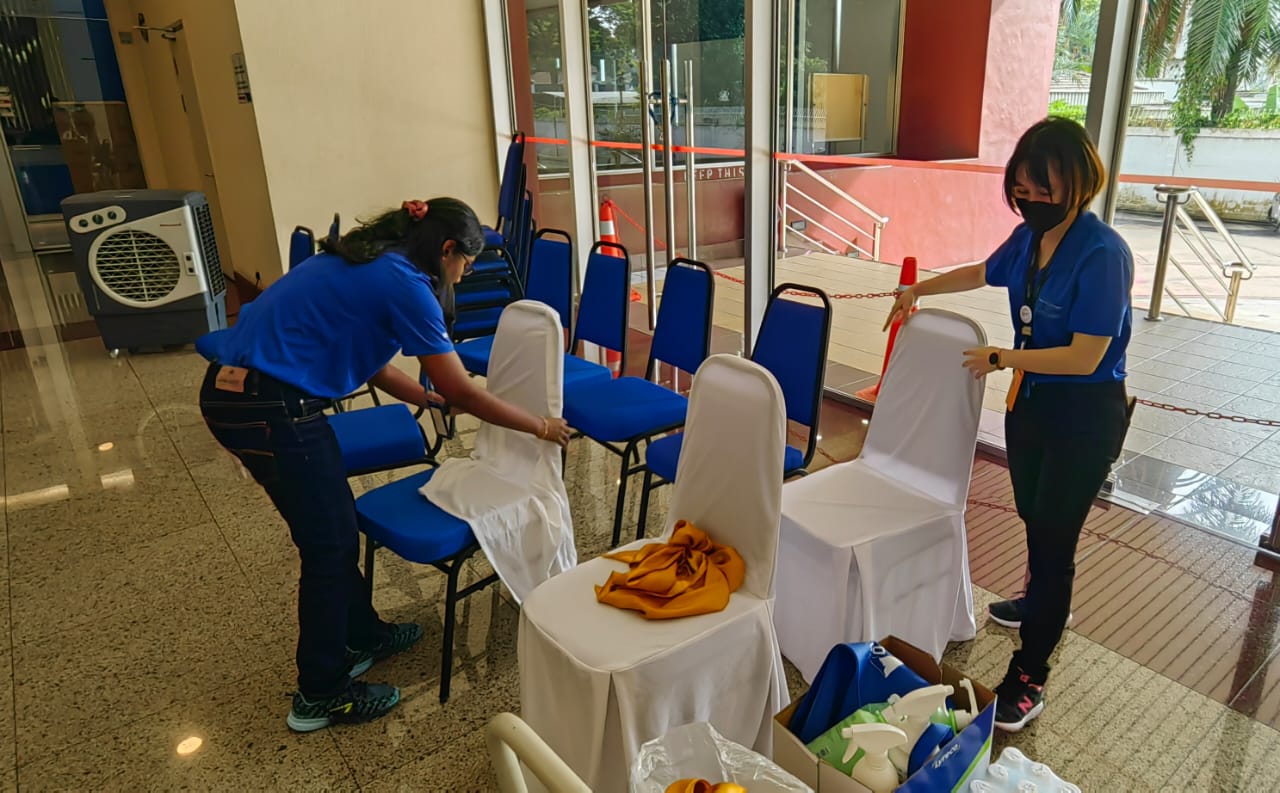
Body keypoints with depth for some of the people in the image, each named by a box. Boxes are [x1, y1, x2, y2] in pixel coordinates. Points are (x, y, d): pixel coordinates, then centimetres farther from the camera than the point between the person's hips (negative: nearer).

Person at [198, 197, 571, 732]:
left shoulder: (365, 261, 14)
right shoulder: (404, 285, -14)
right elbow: (462, 391, -10)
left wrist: (434, 398, 29)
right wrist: (540, 426, 2)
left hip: (229, 389, 10)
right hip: (269, 410, -10)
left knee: (334, 525, 20)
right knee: (329, 544, 5)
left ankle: (360, 637, 39)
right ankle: (320, 695, 21)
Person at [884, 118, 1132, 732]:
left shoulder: (1101, 255, -24)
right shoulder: (1029, 236, -1)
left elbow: (1084, 357, -26)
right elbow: (983, 273, 21)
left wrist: (1000, 358, -18)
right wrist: (920, 289, 21)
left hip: (1084, 414, -8)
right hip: (1031, 399, 8)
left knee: (1053, 535, -2)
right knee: (1034, 517, 25)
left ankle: (1029, 677, 11)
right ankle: (1044, 602, 52)